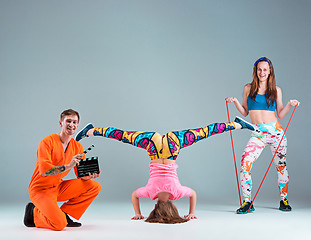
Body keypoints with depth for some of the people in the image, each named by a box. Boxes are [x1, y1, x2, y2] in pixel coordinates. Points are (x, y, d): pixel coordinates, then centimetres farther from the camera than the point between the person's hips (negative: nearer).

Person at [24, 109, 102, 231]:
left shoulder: (77, 147, 5)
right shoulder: (47, 142, -15)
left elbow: (81, 174, 5)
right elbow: (44, 171, -26)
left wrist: (89, 176, -19)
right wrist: (68, 166, -35)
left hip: (58, 187, 7)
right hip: (40, 189, -7)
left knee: (95, 187, -7)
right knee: (59, 224, -27)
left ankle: (65, 214, -1)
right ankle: (34, 214, 4)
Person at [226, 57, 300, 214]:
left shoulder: (276, 90, 7)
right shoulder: (248, 89, 8)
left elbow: (280, 114, 9)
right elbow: (245, 112, 13)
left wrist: (289, 105, -6)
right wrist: (235, 101, -1)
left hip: (276, 131, 0)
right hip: (258, 134, 0)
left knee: (281, 165, 6)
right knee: (245, 162, -17)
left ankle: (283, 200, 23)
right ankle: (247, 202, -7)